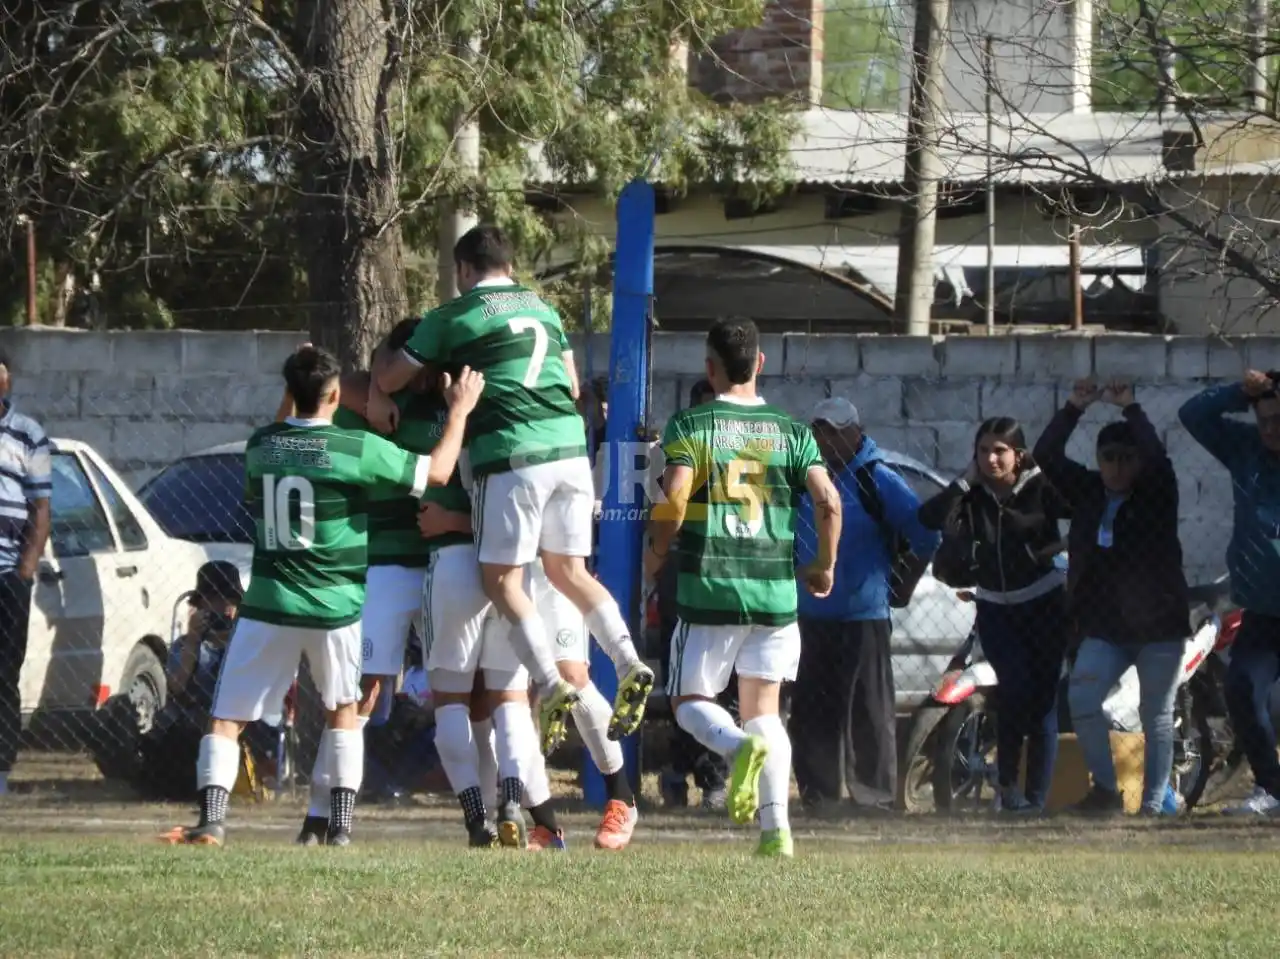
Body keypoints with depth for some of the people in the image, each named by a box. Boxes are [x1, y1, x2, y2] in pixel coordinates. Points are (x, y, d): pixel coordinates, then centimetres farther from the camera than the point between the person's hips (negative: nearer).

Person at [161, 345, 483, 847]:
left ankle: (212, 819, -12)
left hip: (268, 604, 1)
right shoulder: (357, 449, -10)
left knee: (227, 719, 5)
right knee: (343, 712, 19)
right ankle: (341, 824, 11)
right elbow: (437, 472, -4)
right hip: (336, 606, -1)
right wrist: (459, 412, 11)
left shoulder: (259, 446, 2)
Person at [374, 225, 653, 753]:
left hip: (511, 456, -5)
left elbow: (388, 381, 9)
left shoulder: (451, 318, 4)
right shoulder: (542, 309, 20)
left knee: (502, 580, 2)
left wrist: (382, 357, 30)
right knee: (569, 570, 14)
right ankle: (630, 666, -3)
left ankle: (551, 686, -13)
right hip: (569, 446, 5)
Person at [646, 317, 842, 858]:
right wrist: (824, 567, 14)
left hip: (710, 589, -3)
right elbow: (828, 501, -1)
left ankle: (740, 747, -25)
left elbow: (672, 502, -13)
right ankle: (775, 826, -6)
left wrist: (652, 561, 3)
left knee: (690, 702, 9)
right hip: (776, 590, 3)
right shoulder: (790, 432, 7)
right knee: (763, 707, 10)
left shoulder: (690, 427, -2)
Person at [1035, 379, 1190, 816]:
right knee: (1081, 699, -14)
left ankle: (1153, 804, 6)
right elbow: (1045, 455, -1)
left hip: (1159, 624, -3)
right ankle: (1105, 789, -2)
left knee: (1156, 715, 2)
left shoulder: (1156, 494, -5)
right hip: (1105, 626, 3)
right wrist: (1074, 409, -8)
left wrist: (1131, 410, -18)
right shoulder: (1088, 492, 5)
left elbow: (1157, 458, -26)